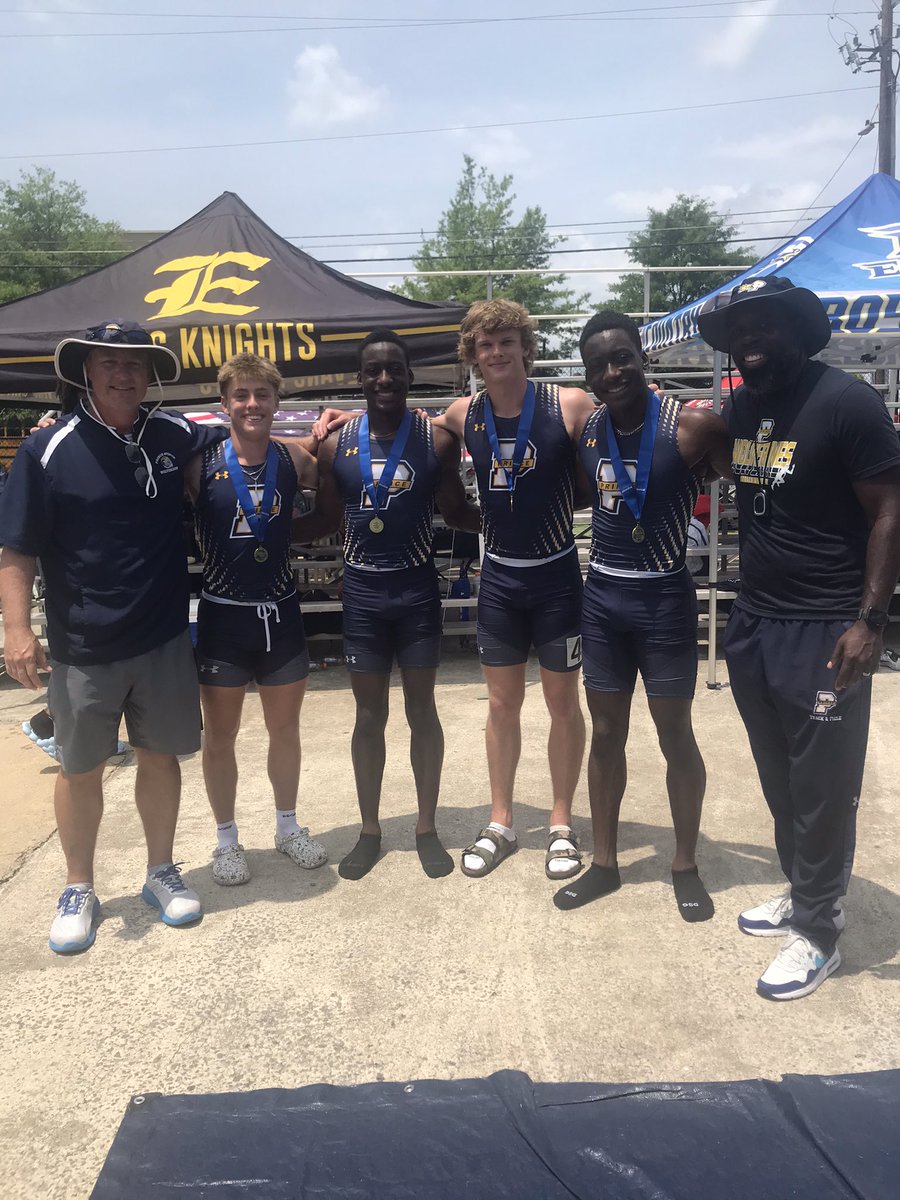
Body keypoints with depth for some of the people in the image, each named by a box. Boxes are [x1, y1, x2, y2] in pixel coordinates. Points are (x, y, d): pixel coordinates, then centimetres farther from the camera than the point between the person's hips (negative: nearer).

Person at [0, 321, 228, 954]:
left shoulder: (178, 437, 0)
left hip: (165, 640, 2)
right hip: (82, 647, -2)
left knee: (161, 756, 13)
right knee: (81, 768, 11)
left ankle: (162, 872, 32)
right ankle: (79, 890, 30)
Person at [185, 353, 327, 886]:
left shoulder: (293, 458, -1)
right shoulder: (200, 462, -10)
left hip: (281, 613, 3)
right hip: (223, 616, -2)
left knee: (285, 727, 15)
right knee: (221, 733, 10)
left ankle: (288, 826, 35)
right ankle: (227, 839, 28)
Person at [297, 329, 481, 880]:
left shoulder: (437, 440, -4)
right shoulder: (337, 444, 1)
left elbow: (457, 512, 3)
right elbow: (325, 518, 9)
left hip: (417, 590, -1)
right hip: (363, 591, 1)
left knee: (422, 710, 9)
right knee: (369, 715, 10)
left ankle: (428, 828, 24)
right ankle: (370, 832, 25)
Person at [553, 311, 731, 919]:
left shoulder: (692, 426, -15)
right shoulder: (585, 429, 1)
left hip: (665, 599, -4)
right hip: (602, 595, 5)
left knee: (675, 735, 7)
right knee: (606, 732, 12)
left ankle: (686, 866, 26)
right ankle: (605, 862, 27)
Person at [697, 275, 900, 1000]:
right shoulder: (742, 406, 8)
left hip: (824, 632, -7)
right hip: (753, 623, 7)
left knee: (823, 790, 4)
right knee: (779, 781, 17)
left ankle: (817, 934, 19)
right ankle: (800, 893, 35)